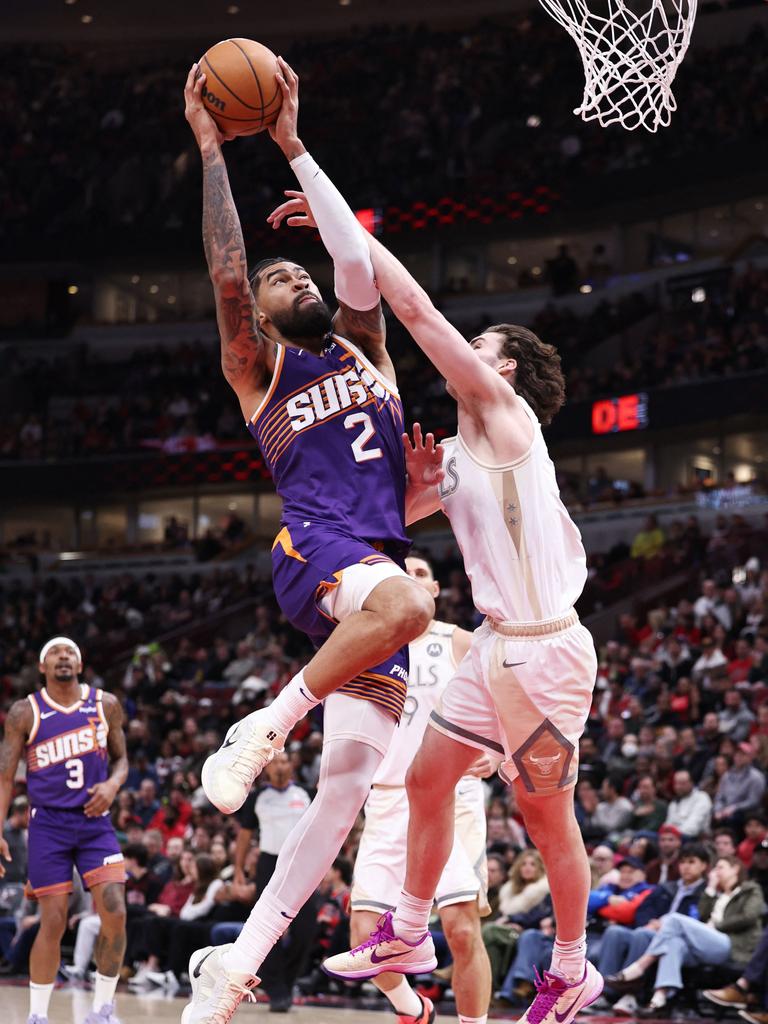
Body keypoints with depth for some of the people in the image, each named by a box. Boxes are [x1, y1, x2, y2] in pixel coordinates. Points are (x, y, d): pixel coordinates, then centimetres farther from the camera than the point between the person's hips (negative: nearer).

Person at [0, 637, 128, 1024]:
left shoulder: (106, 705, 5)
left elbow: (121, 759, 15)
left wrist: (112, 785, -8)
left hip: (94, 821, 2)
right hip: (49, 823, -2)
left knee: (115, 914, -11)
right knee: (53, 922, -4)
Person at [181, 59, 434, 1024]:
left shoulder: (364, 349, 24)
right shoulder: (257, 368, 13)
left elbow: (359, 262, 7)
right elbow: (226, 274, -3)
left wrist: (293, 146, 7)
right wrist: (212, 149, -2)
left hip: (377, 563, 5)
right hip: (312, 551, -5)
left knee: (348, 782, -10)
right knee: (407, 601, -40)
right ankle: (264, 725, -22)